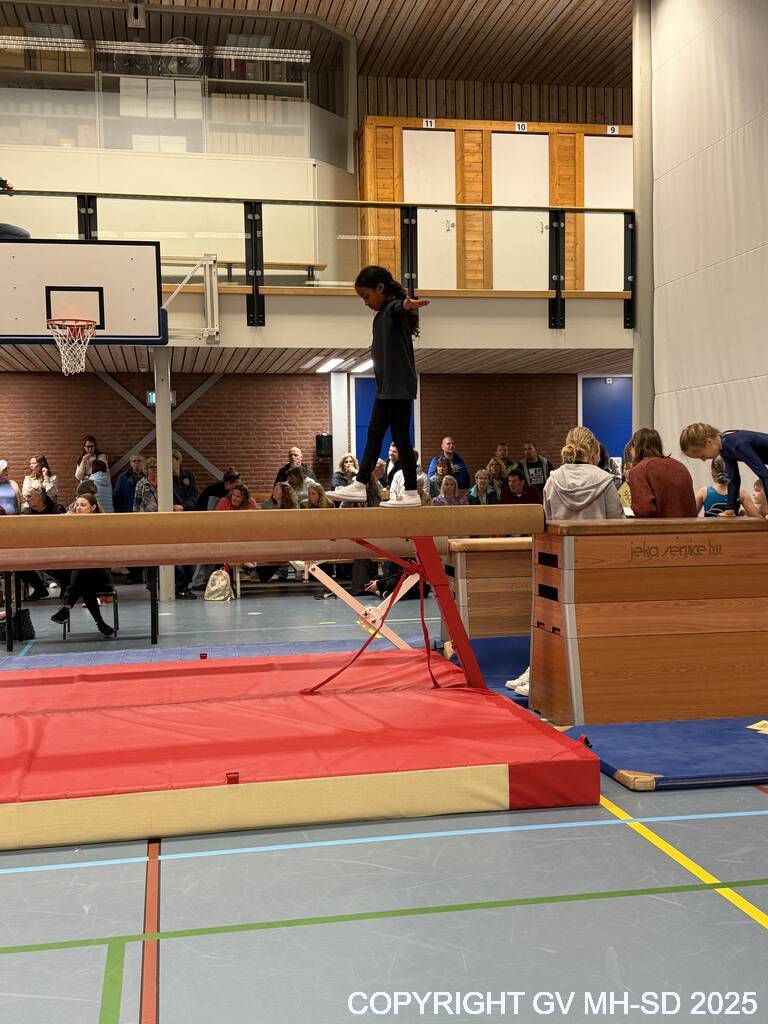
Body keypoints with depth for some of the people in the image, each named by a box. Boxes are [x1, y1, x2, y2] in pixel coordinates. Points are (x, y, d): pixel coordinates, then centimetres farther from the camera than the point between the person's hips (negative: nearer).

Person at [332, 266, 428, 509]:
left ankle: (411, 493, 1)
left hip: (399, 386, -10)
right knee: (374, 434, 12)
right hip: (385, 387, 10)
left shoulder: (394, 308, -13)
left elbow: (400, 307, -39)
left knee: (401, 437, -5)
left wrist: (408, 304, -59)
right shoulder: (382, 314, 15)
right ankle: (360, 484, 18)